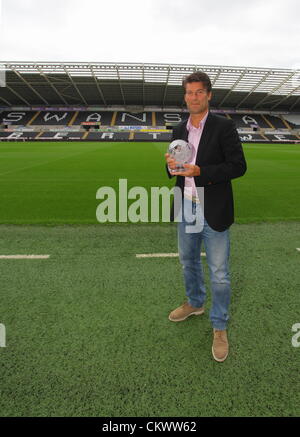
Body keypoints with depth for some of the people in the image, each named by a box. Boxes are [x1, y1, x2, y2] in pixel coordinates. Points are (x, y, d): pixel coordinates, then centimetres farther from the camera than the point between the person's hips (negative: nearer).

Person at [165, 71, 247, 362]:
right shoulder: (179, 130, 9)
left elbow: (238, 166, -13)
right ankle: (194, 303, 46)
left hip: (213, 213, -5)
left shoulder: (223, 126, -8)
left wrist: (200, 171, -24)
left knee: (219, 275, 4)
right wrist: (171, 166, -10)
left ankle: (219, 327, 25)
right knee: (188, 262, 21)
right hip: (186, 210, 6)